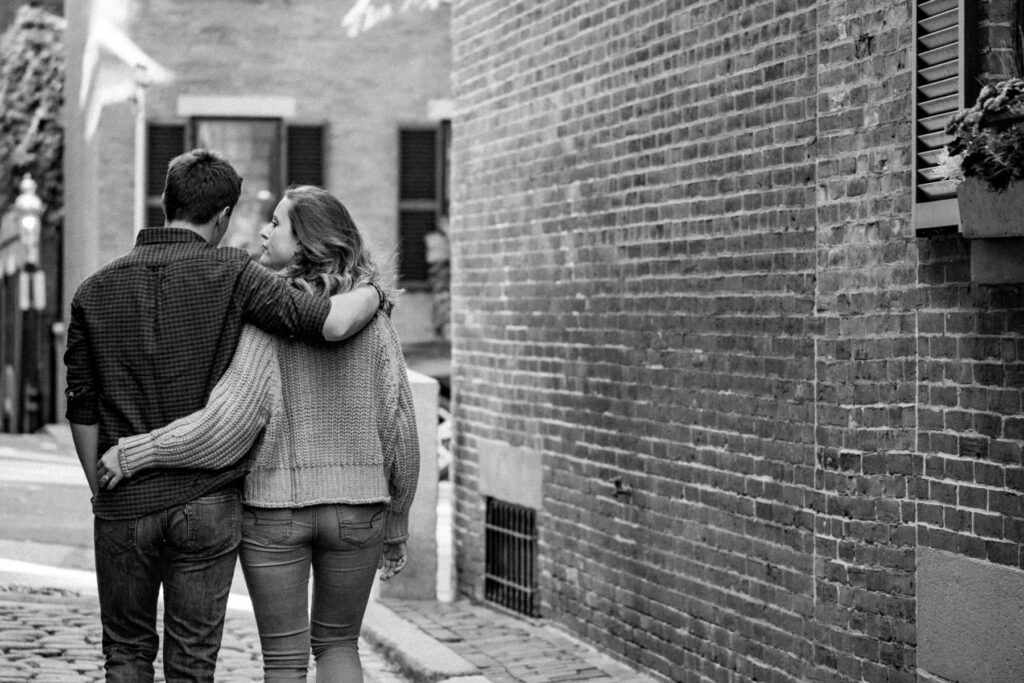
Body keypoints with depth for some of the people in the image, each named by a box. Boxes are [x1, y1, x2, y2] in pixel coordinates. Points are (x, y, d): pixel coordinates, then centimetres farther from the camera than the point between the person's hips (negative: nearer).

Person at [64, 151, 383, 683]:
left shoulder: (95, 290, 3)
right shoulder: (230, 275, -8)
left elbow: (82, 413, 4)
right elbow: (332, 323, -17)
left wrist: (103, 495, 15)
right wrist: (376, 291, 3)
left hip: (124, 505, 2)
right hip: (207, 504, -2)